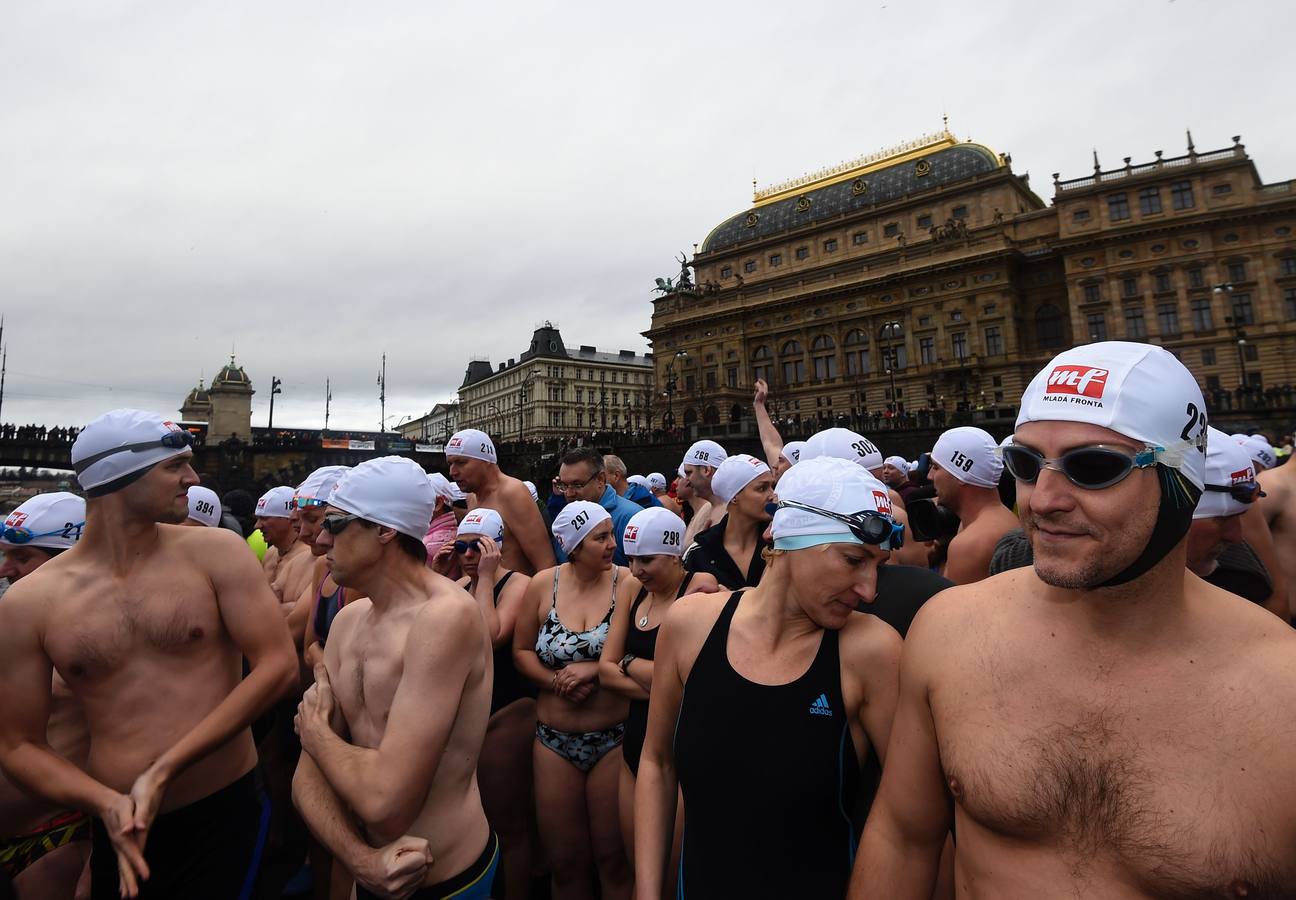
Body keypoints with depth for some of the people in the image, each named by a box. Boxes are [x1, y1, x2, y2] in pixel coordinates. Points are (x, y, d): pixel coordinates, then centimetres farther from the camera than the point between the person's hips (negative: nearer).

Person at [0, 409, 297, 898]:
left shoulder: (215, 551, -8)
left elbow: (278, 665, -12)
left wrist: (163, 771, -15)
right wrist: (106, 803, -14)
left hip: (227, 815, -1)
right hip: (122, 835, 2)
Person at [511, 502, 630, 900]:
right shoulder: (543, 584, -3)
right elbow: (521, 651, 4)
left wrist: (595, 669, -20)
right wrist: (555, 681, -11)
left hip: (614, 737, -2)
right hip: (554, 738, 3)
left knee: (614, 860, 10)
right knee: (564, 863, 17)